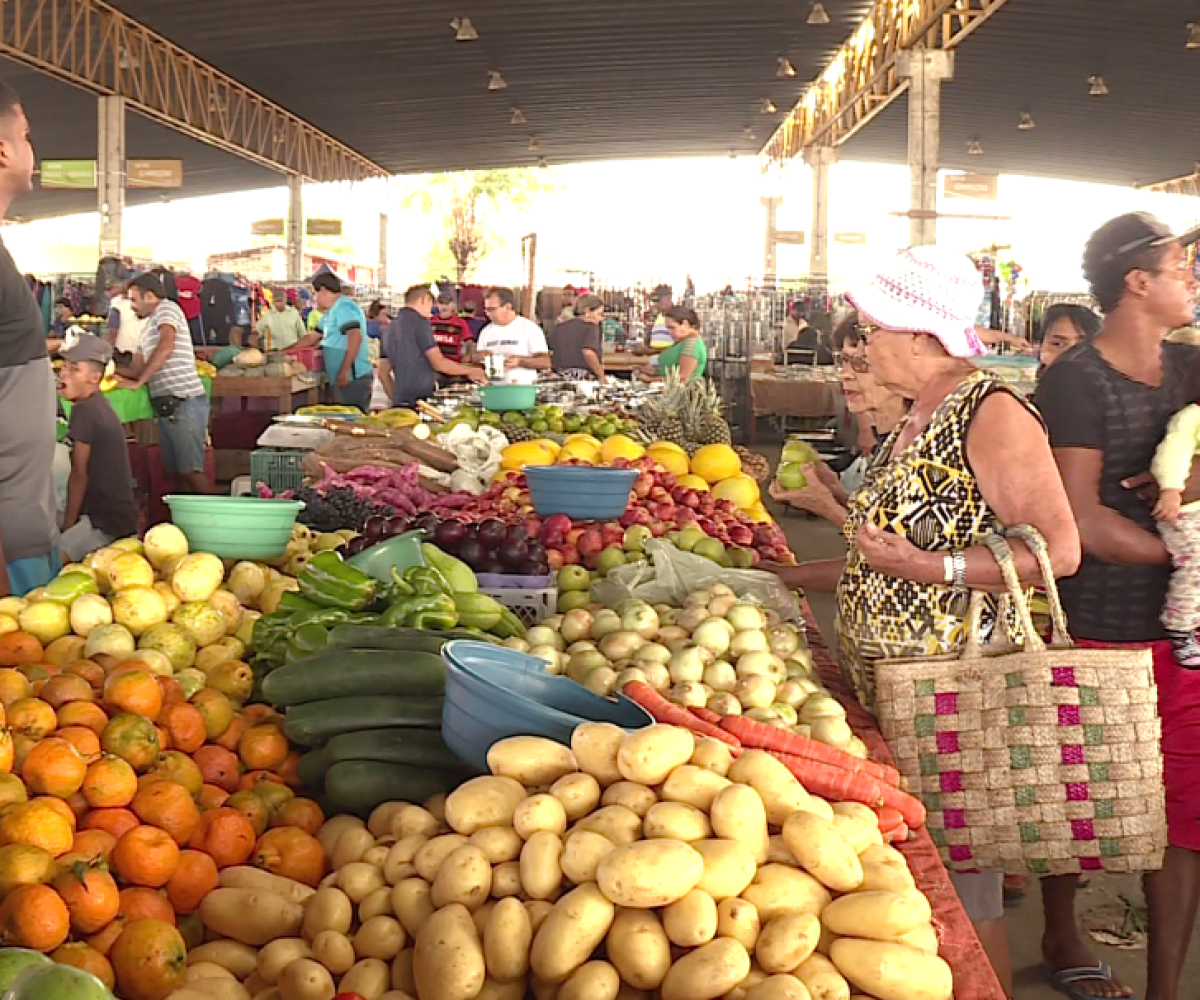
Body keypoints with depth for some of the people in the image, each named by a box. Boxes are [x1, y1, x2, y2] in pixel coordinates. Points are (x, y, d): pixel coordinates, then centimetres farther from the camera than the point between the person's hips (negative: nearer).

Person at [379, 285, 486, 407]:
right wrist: (471, 371, 1)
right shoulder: (419, 322, -6)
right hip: (421, 401, -8)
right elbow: (439, 363, -10)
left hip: (400, 403, 8)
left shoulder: (389, 329, 17)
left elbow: (383, 372, 18)